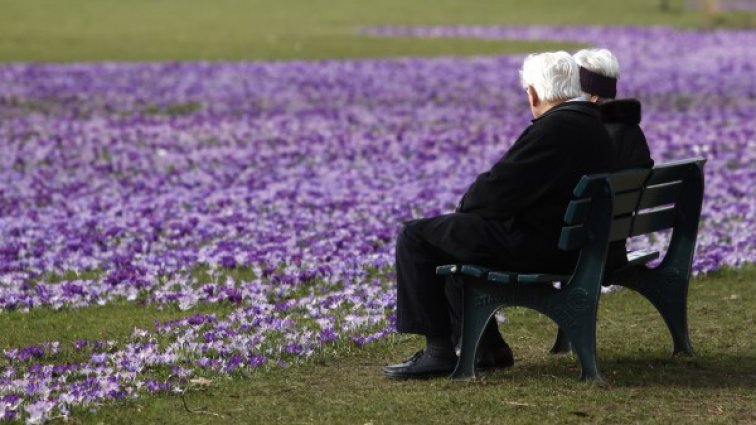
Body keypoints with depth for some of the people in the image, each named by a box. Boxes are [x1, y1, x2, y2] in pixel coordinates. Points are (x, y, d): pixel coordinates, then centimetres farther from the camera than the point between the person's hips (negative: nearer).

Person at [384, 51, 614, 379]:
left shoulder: (553, 129, -22)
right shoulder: (595, 124, 9)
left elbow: (499, 188, -20)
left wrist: (466, 204, 1)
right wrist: (471, 204, 11)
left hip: (534, 245, -10)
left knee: (415, 237, -2)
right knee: (451, 235, 27)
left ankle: (439, 350, 0)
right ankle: (485, 346, 27)